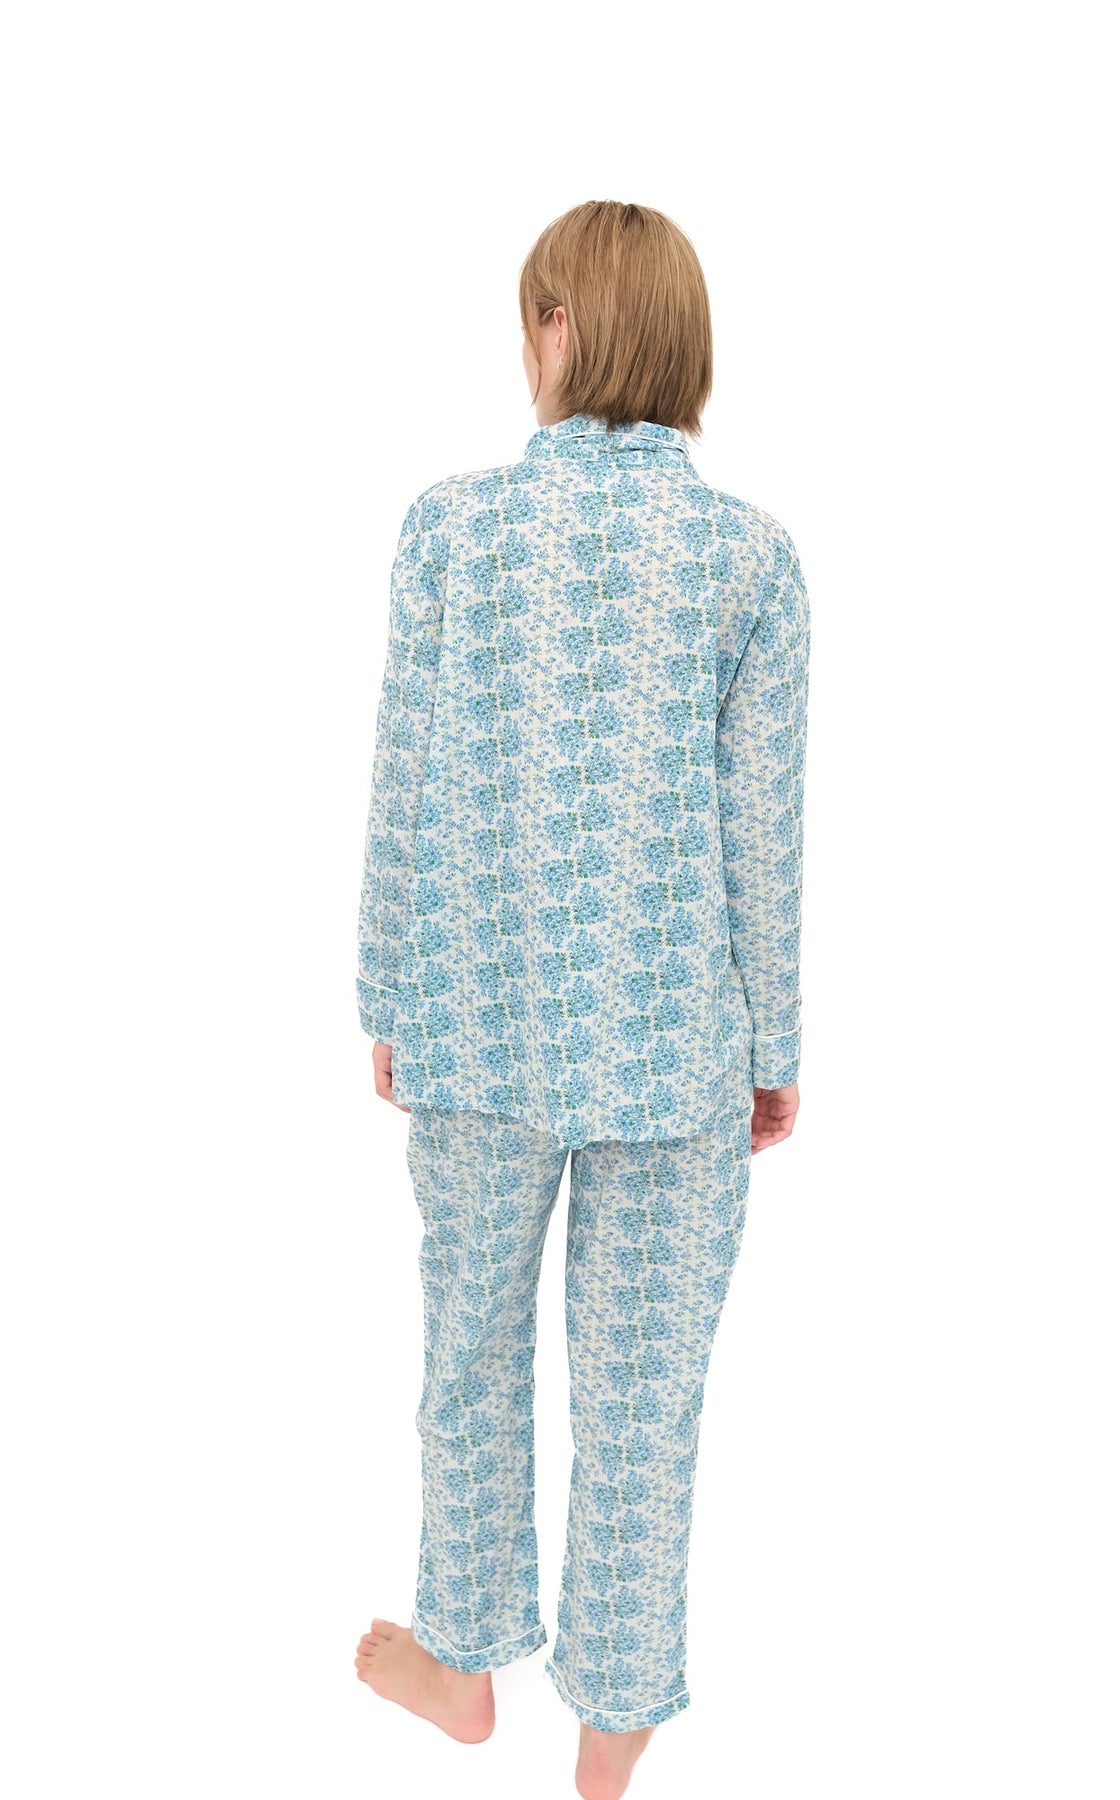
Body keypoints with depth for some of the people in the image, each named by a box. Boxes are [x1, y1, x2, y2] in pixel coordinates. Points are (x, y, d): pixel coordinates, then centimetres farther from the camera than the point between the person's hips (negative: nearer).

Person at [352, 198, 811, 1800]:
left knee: (471, 1348, 22)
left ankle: (464, 1658, 43)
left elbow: (405, 791, -5)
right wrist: (774, 1044, 5)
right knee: (644, 1397, 14)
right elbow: (761, 827, -6)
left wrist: (389, 1005, 7)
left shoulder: (451, 524, -6)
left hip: (484, 1022, 1)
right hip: (673, 1038, 0)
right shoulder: (751, 552, -7)